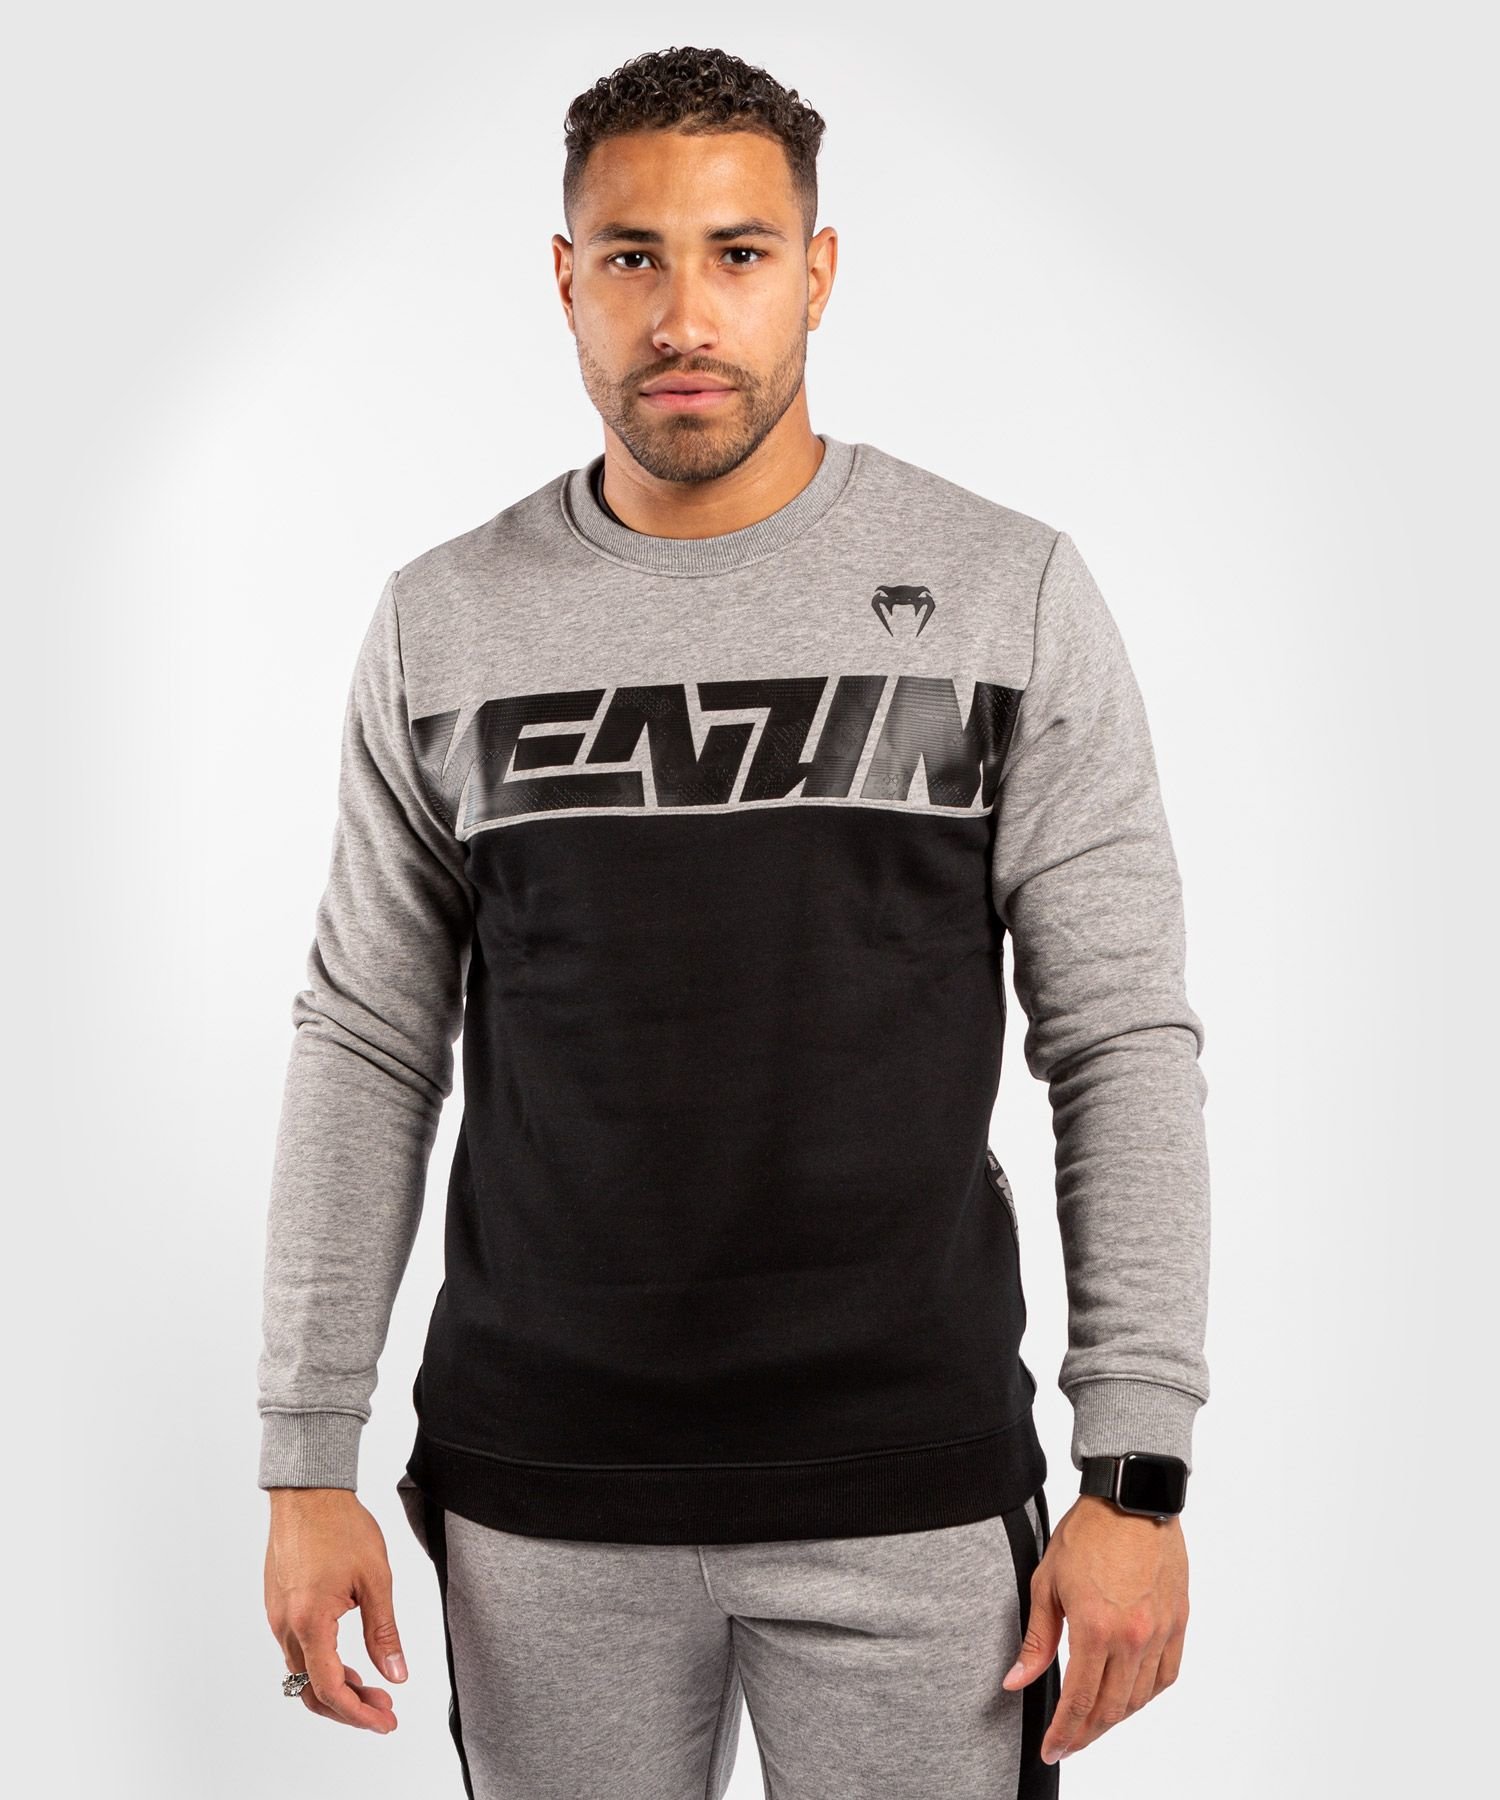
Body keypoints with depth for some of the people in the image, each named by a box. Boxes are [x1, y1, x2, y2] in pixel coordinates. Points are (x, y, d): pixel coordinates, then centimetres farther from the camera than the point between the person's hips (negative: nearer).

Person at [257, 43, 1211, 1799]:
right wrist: (308, 1464, 2)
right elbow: (366, 1048, 5)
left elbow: (1125, 1042, -4)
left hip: (910, 1504, -1)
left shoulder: (1009, 594, -3)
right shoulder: (445, 624, 2)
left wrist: (1136, 1474, -8)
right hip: (540, 1505, 2)